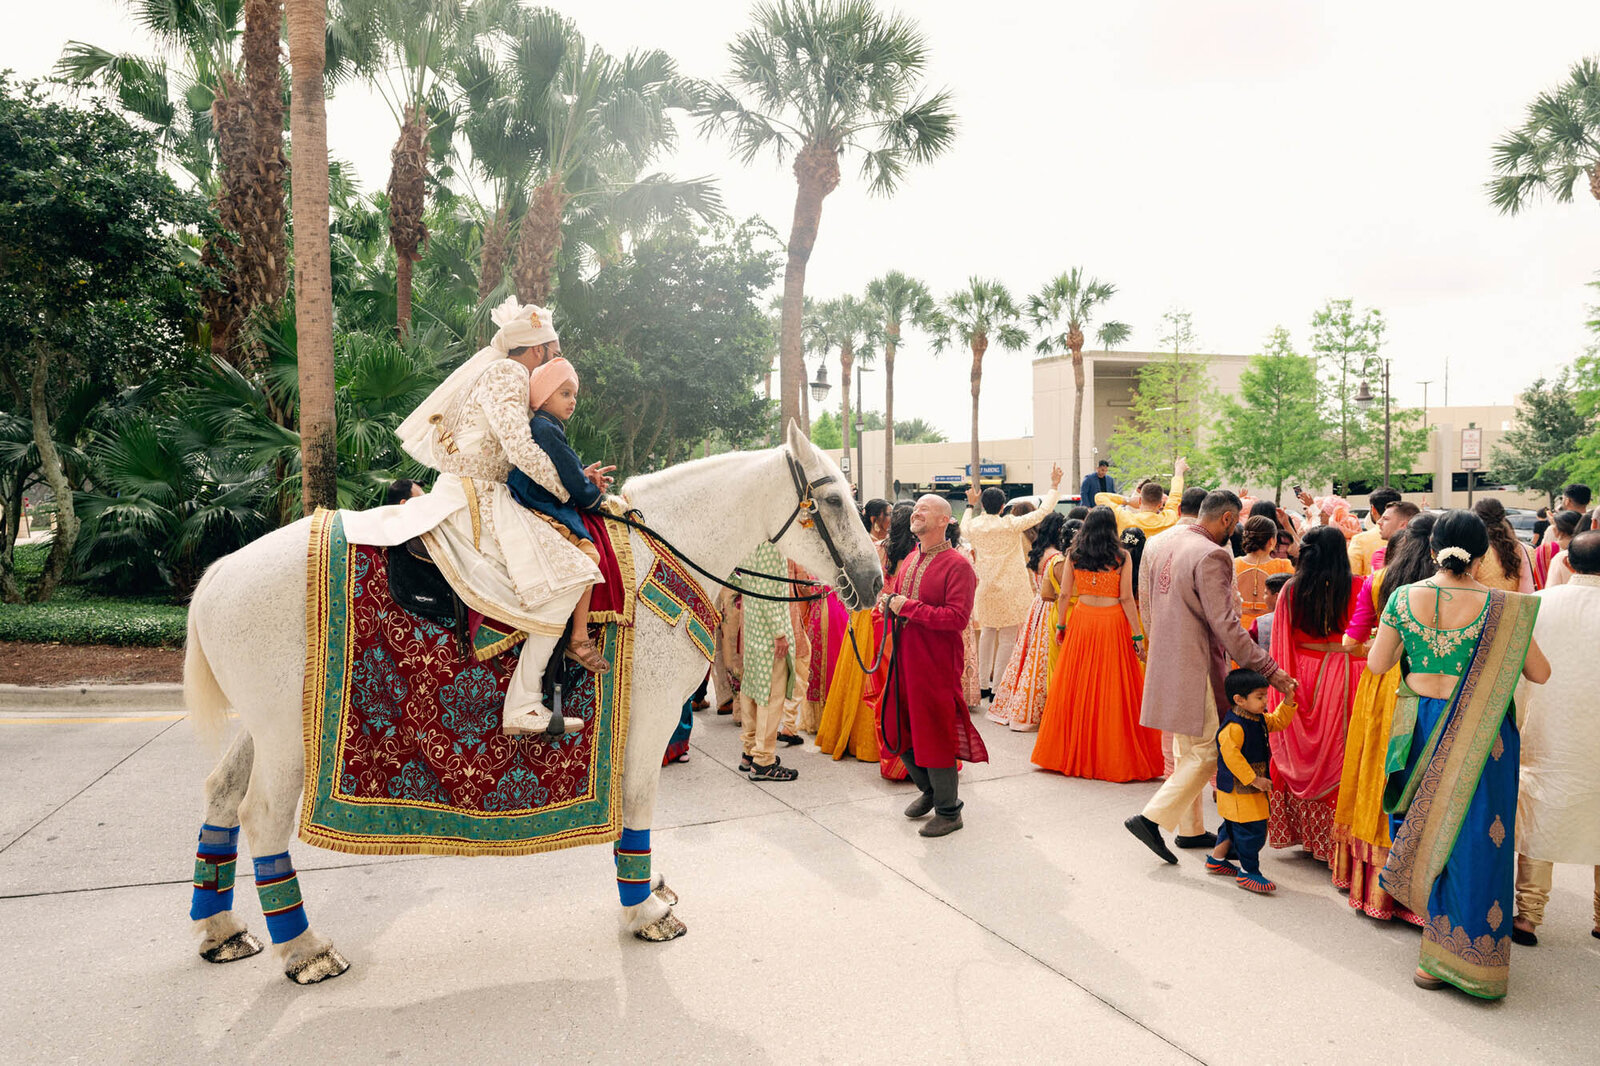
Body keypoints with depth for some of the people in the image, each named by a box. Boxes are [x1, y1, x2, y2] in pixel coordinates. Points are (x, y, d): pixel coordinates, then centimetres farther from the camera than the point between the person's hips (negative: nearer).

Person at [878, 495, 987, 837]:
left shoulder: (957, 565, -13)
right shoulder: (910, 560, 13)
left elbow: (958, 617, -22)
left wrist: (909, 607, -21)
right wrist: (888, 601, 2)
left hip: (936, 664, -8)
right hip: (903, 659, 8)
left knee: (935, 735, 0)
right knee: (899, 731, 14)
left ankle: (948, 810, 17)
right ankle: (929, 790, 37)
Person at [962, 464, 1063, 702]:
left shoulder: (975, 527, -1)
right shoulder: (1011, 525, -12)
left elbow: (964, 528, 24)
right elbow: (1043, 511, -6)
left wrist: (970, 505, 34)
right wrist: (1054, 485, 4)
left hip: (985, 590, 5)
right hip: (1010, 590, -5)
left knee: (987, 633, 17)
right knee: (1007, 638, 0)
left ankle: (983, 684, 22)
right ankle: (998, 688, 0)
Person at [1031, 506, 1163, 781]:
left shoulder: (1073, 555, 3)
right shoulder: (1122, 557, -5)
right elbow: (1126, 599, -7)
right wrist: (1137, 637, -3)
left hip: (1082, 620, 3)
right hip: (1113, 623, -2)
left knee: (1077, 687, 9)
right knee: (1114, 690, 4)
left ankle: (1071, 753, 16)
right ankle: (1114, 757, 9)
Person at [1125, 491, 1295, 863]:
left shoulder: (1157, 545, 7)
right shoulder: (1211, 556, -19)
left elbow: (1146, 609, 15)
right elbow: (1225, 626, -21)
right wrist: (1269, 670, -15)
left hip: (1164, 662, 9)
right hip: (1196, 669, -9)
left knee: (1187, 751, 19)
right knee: (1207, 753, 1)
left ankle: (1191, 829, 29)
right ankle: (1152, 818, -3)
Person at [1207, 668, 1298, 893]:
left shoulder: (1259, 719, 6)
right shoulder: (1233, 727, -25)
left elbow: (1278, 722, 21)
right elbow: (1231, 756, -27)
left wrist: (1288, 701, 6)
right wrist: (1254, 779, -24)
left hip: (1253, 787, 10)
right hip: (1237, 788, -10)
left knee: (1233, 825, 20)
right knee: (1251, 830, -6)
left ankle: (1216, 860, 35)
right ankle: (1248, 872, 5)